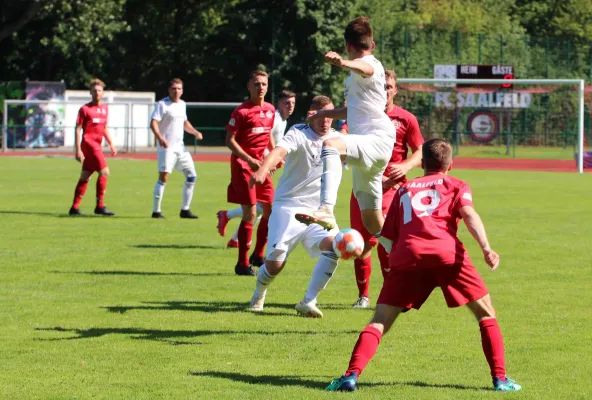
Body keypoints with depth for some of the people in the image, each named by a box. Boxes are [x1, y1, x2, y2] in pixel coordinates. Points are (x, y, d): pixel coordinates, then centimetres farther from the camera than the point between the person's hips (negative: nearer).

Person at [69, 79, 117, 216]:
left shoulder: (105, 108, 15)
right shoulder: (85, 109, -5)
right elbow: (78, 129, -6)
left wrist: (111, 144, 18)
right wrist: (78, 150, -12)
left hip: (97, 145, 7)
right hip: (89, 142, -7)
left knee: (85, 176, 9)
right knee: (104, 171, -14)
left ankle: (74, 207, 13)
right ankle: (100, 206, -10)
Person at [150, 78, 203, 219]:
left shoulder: (182, 104, 14)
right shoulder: (162, 104, -8)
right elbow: (153, 123, -18)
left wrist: (195, 132, 11)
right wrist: (160, 138, -33)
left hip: (180, 147, 7)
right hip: (166, 148, -7)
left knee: (192, 176, 6)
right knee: (163, 177, -11)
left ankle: (185, 210, 14)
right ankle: (156, 211, -5)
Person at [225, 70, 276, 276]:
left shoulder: (270, 110, 9)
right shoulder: (242, 111, -12)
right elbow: (230, 140, -13)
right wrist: (249, 160, -21)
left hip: (260, 163, 7)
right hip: (242, 165, -7)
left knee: (271, 209, 8)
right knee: (250, 213, -10)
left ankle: (258, 255, 25)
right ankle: (242, 264, -3)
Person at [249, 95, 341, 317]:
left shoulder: (336, 139, 6)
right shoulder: (298, 134, -12)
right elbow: (280, 150, -31)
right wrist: (263, 169, -51)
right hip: (289, 207, -4)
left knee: (334, 244, -26)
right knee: (275, 264, -8)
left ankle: (308, 302, -17)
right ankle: (259, 294, 28)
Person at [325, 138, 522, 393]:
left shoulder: (404, 190, 32)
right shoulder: (456, 186, 24)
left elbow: (390, 238, 24)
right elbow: (468, 213, 2)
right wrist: (485, 247, -10)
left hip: (406, 256, 2)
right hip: (446, 252, -2)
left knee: (379, 322, 5)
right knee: (486, 314, 13)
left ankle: (351, 375, -14)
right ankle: (500, 378, 3)